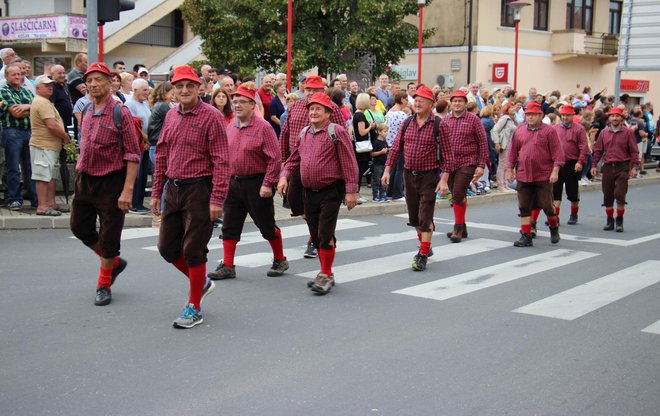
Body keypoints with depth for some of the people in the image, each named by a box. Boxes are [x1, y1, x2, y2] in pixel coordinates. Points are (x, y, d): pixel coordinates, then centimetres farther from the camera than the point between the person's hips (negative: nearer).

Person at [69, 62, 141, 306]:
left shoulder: (120, 113, -13)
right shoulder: (86, 112, 8)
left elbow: (133, 155, -15)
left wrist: (127, 190, -21)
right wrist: (80, 171, 13)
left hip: (111, 181, -7)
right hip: (85, 179, 7)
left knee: (109, 237, 2)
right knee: (80, 228, 12)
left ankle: (104, 285, 20)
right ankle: (114, 262, 34)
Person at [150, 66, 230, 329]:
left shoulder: (211, 117, -10)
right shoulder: (171, 116, 11)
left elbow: (221, 161, -14)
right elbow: (161, 156, 17)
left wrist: (217, 199, -19)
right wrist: (156, 192, 13)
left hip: (199, 189, -7)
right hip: (173, 189, 7)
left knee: (193, 250, -1)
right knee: (167, 248, 11)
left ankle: (194, 308, 13)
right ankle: (202, 283, 35)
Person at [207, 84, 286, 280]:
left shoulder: (263, 127, -10)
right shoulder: (230, 128, 9)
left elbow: (274, 159, -14)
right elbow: (224, 157, 17)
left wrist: (268, 184, -18)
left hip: (257, 184, -6)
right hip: (233, 183, 6)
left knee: (267, 226, 6)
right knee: (229, 226, 5)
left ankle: (280, 261, 25)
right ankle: (227, 266, 12)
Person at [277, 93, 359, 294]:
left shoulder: (336, 131, -8)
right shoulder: (304, 133, 12)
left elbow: (349, 162, -11)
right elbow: (294, 159, 19)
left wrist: (351, 190, -14)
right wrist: (284, 176, 2)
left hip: (331, 191, -6)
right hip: (309, 192, 7)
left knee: (325, 234, -9)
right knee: (316, 236, 11)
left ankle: (326, 275, 2)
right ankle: (326, 274, 23)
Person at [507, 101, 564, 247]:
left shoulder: (549, 131, -2)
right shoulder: (519, 131, 8)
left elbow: (557, 152, -5)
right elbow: (513, 152, 12)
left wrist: (555, 171, -13)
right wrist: (509, 170, 9)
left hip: (543, 176, -3)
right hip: (523, 176, 3)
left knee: (546, 205, 1)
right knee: (524, 207, 3)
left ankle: (554, 228, 29)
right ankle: (526, 236, 9)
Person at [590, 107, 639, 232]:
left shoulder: (627, 132, 1)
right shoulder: (604, 132, 8)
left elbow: (634, 151, 0)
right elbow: (598, 150, 11)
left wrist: (634, 166, -8)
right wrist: (594, 165, 5)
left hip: (622, 167, -3)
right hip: (607, 167, 3)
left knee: (620, 194, -10)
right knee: (607, 196, 7)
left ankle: (619, 221, 5)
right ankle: (609, 221, 20)